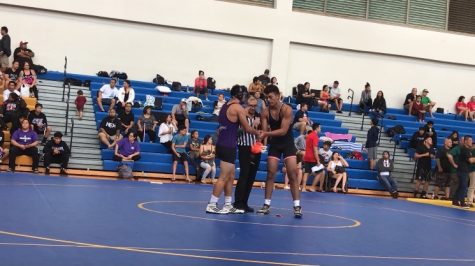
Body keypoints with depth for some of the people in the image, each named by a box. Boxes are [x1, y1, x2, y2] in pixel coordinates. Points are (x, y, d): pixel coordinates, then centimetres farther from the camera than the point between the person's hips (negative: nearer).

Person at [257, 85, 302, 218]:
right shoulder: (266, 113, -6)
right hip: (274, 144, 3)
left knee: (292, 175, -7)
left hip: (288, 144, -3)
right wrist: (260, 137, -31)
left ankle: (297, 206, -5)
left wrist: (266, 134, -34)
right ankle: (267, 205, 8)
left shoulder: (287, 110, -18)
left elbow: (283, 131, -26)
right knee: (270, 174, 1)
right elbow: (264, 130, -9)